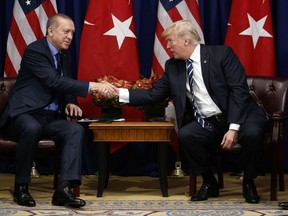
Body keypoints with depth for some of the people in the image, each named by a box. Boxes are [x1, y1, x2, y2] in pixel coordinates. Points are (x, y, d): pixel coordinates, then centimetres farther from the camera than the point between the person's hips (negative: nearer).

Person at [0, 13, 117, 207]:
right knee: (32, 129, -40)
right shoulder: (34, 51, -13)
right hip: (25, 113, -7)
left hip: (51, 117, 7)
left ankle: (64, 188, -33)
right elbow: (55, 81, -25)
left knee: (76, 129, -23)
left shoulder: (64, 54, 14)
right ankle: (21, 186, -21)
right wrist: (93, 86, -32)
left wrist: (70, 103, 1)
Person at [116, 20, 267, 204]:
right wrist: (120, 93, -5)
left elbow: (239, 90, -14)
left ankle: (248, 183, -5)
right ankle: (209, 183, -2)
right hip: (207, 123, 4)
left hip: (239, 116, -4)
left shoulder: (222, 54, -8)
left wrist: (233, 128, -23)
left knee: (252, 133, -34)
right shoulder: (173, 66, 8)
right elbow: (153, 94, 8)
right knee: (185, 135, -25)